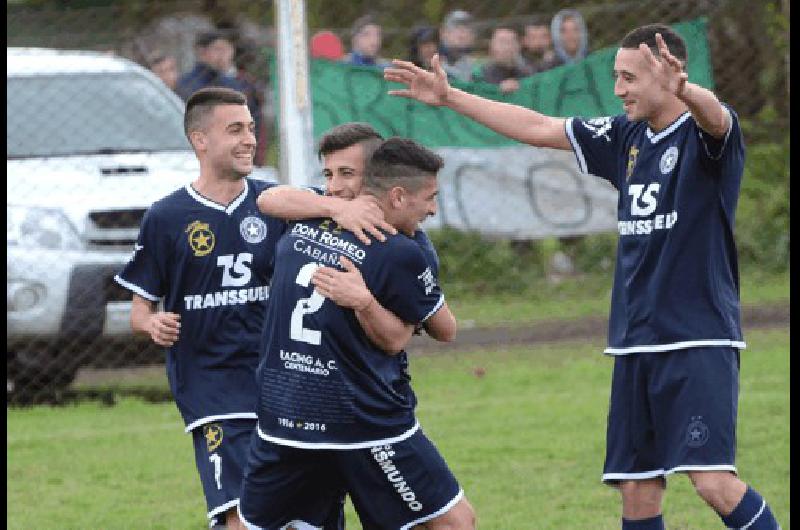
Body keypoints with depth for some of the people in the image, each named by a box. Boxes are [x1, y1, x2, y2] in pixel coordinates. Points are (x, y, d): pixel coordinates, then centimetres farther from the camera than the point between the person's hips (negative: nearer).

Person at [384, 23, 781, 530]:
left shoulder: (703, 131, -8)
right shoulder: (627, 136, 12)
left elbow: (714, 115, -33)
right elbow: (538, 128, 21)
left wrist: (684, 91, -56)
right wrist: (450, 97, 23)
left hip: (699, 337, -7)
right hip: (637, 343, 7)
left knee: (714, 481, -19)